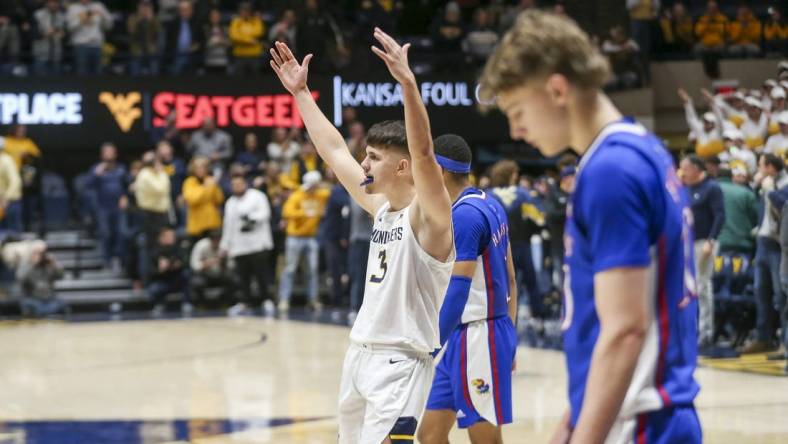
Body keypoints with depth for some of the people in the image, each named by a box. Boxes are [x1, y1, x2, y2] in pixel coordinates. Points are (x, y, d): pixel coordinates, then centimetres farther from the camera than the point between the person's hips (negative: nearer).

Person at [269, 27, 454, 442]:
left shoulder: (429, 216, -11)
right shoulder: (381, 208, 11)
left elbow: (422, 151, -29)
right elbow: (333, 150, 20)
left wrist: (407, 82, -39)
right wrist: (300, 92, 22)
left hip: (399, 366, -9)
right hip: (359, 356, 9)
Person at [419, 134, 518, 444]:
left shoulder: (464, 215, -17)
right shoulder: (489, 205, 12)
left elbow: (458, 291, -23)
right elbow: (509, 278, 17)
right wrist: (507, 340, 21)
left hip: (475, 337, -10)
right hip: (465, 337, 10)